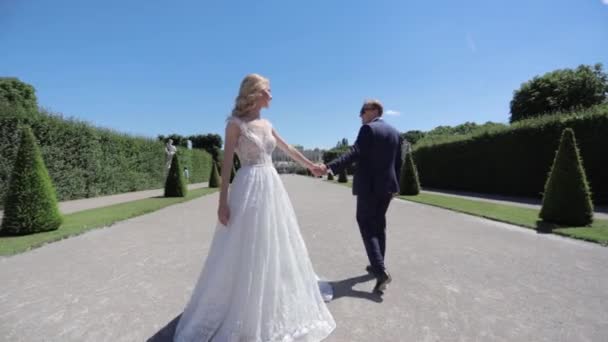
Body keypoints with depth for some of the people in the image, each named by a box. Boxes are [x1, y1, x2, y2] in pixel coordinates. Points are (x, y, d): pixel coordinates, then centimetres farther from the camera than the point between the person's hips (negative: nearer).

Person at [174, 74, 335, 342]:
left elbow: (288, 150, 24)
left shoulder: (266, 125, 14)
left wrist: (312, 166, 34)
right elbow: (227, 162, -10)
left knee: (273, 250, 16)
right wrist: (223, 201, -15)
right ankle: (240, 316, 19)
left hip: (272, 186, 7)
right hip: (249, 187, -7)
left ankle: (271, 309, 37)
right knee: (245, 253, -1)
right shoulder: (235, 123, -6)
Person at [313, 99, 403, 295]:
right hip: (387, 185, 8)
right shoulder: (395, 132, 12)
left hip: (368, 186, -7)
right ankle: (378, 266, 27)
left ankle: (381, 271, -10)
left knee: (366, 225, 0)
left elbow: (354, 154, -24)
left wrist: (328, 167, -31)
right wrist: (396, 185, 24)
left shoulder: (368, 129, -11)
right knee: (379, 224, 17)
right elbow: (398, 162, 14)